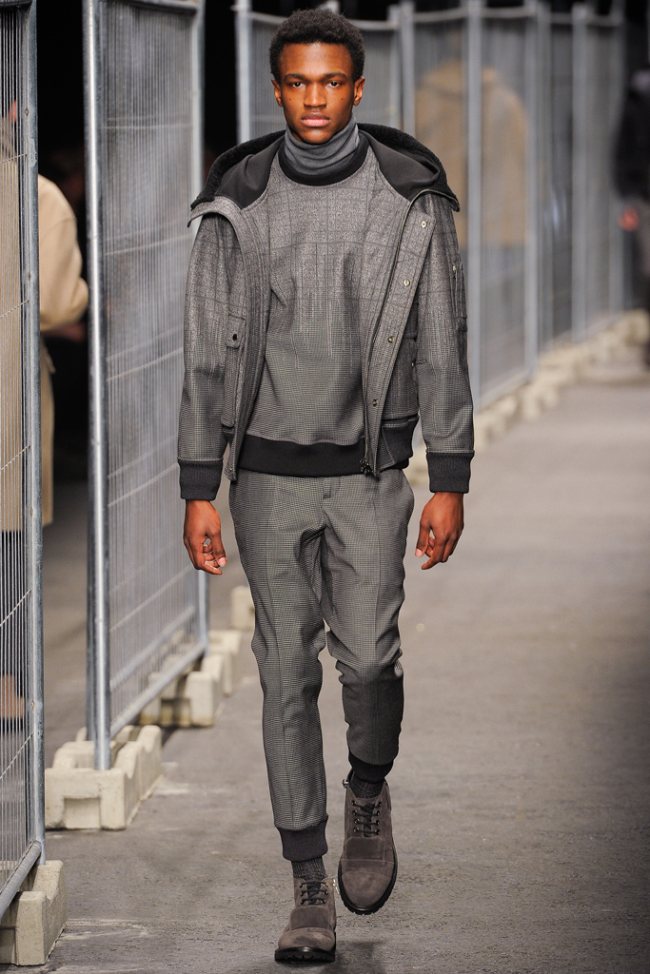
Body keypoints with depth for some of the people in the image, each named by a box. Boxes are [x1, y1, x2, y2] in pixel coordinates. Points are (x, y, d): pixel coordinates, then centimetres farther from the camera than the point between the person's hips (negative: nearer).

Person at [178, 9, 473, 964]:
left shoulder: (410, 198, -3)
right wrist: (198, 492, -3)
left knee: (367, 657, -12)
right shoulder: (238, 205, -2)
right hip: (268, 473, 1)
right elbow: (208, 354, 1)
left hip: (369, 473, -1)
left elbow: (441, 348, 0)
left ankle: (369, 794, 20)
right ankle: (311, 890, 7)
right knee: (287, 676, 1)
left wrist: (449, 484, -4)